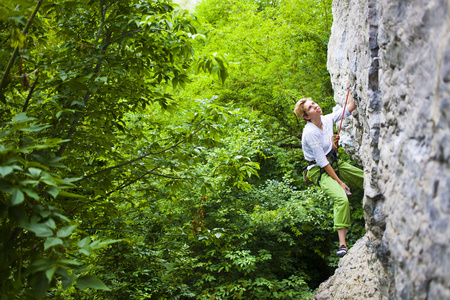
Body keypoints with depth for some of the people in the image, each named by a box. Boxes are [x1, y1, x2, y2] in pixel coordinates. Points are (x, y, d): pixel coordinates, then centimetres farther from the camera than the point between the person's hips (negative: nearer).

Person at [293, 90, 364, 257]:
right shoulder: (309, 133, -23)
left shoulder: (327, 119, -1)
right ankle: (342, 244, -30)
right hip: (320, 171, -8)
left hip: (335, 163, 8)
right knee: (341, 198, -29)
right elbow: (322, 162, -22)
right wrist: (339, 182, -19)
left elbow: (350, 106, 10)